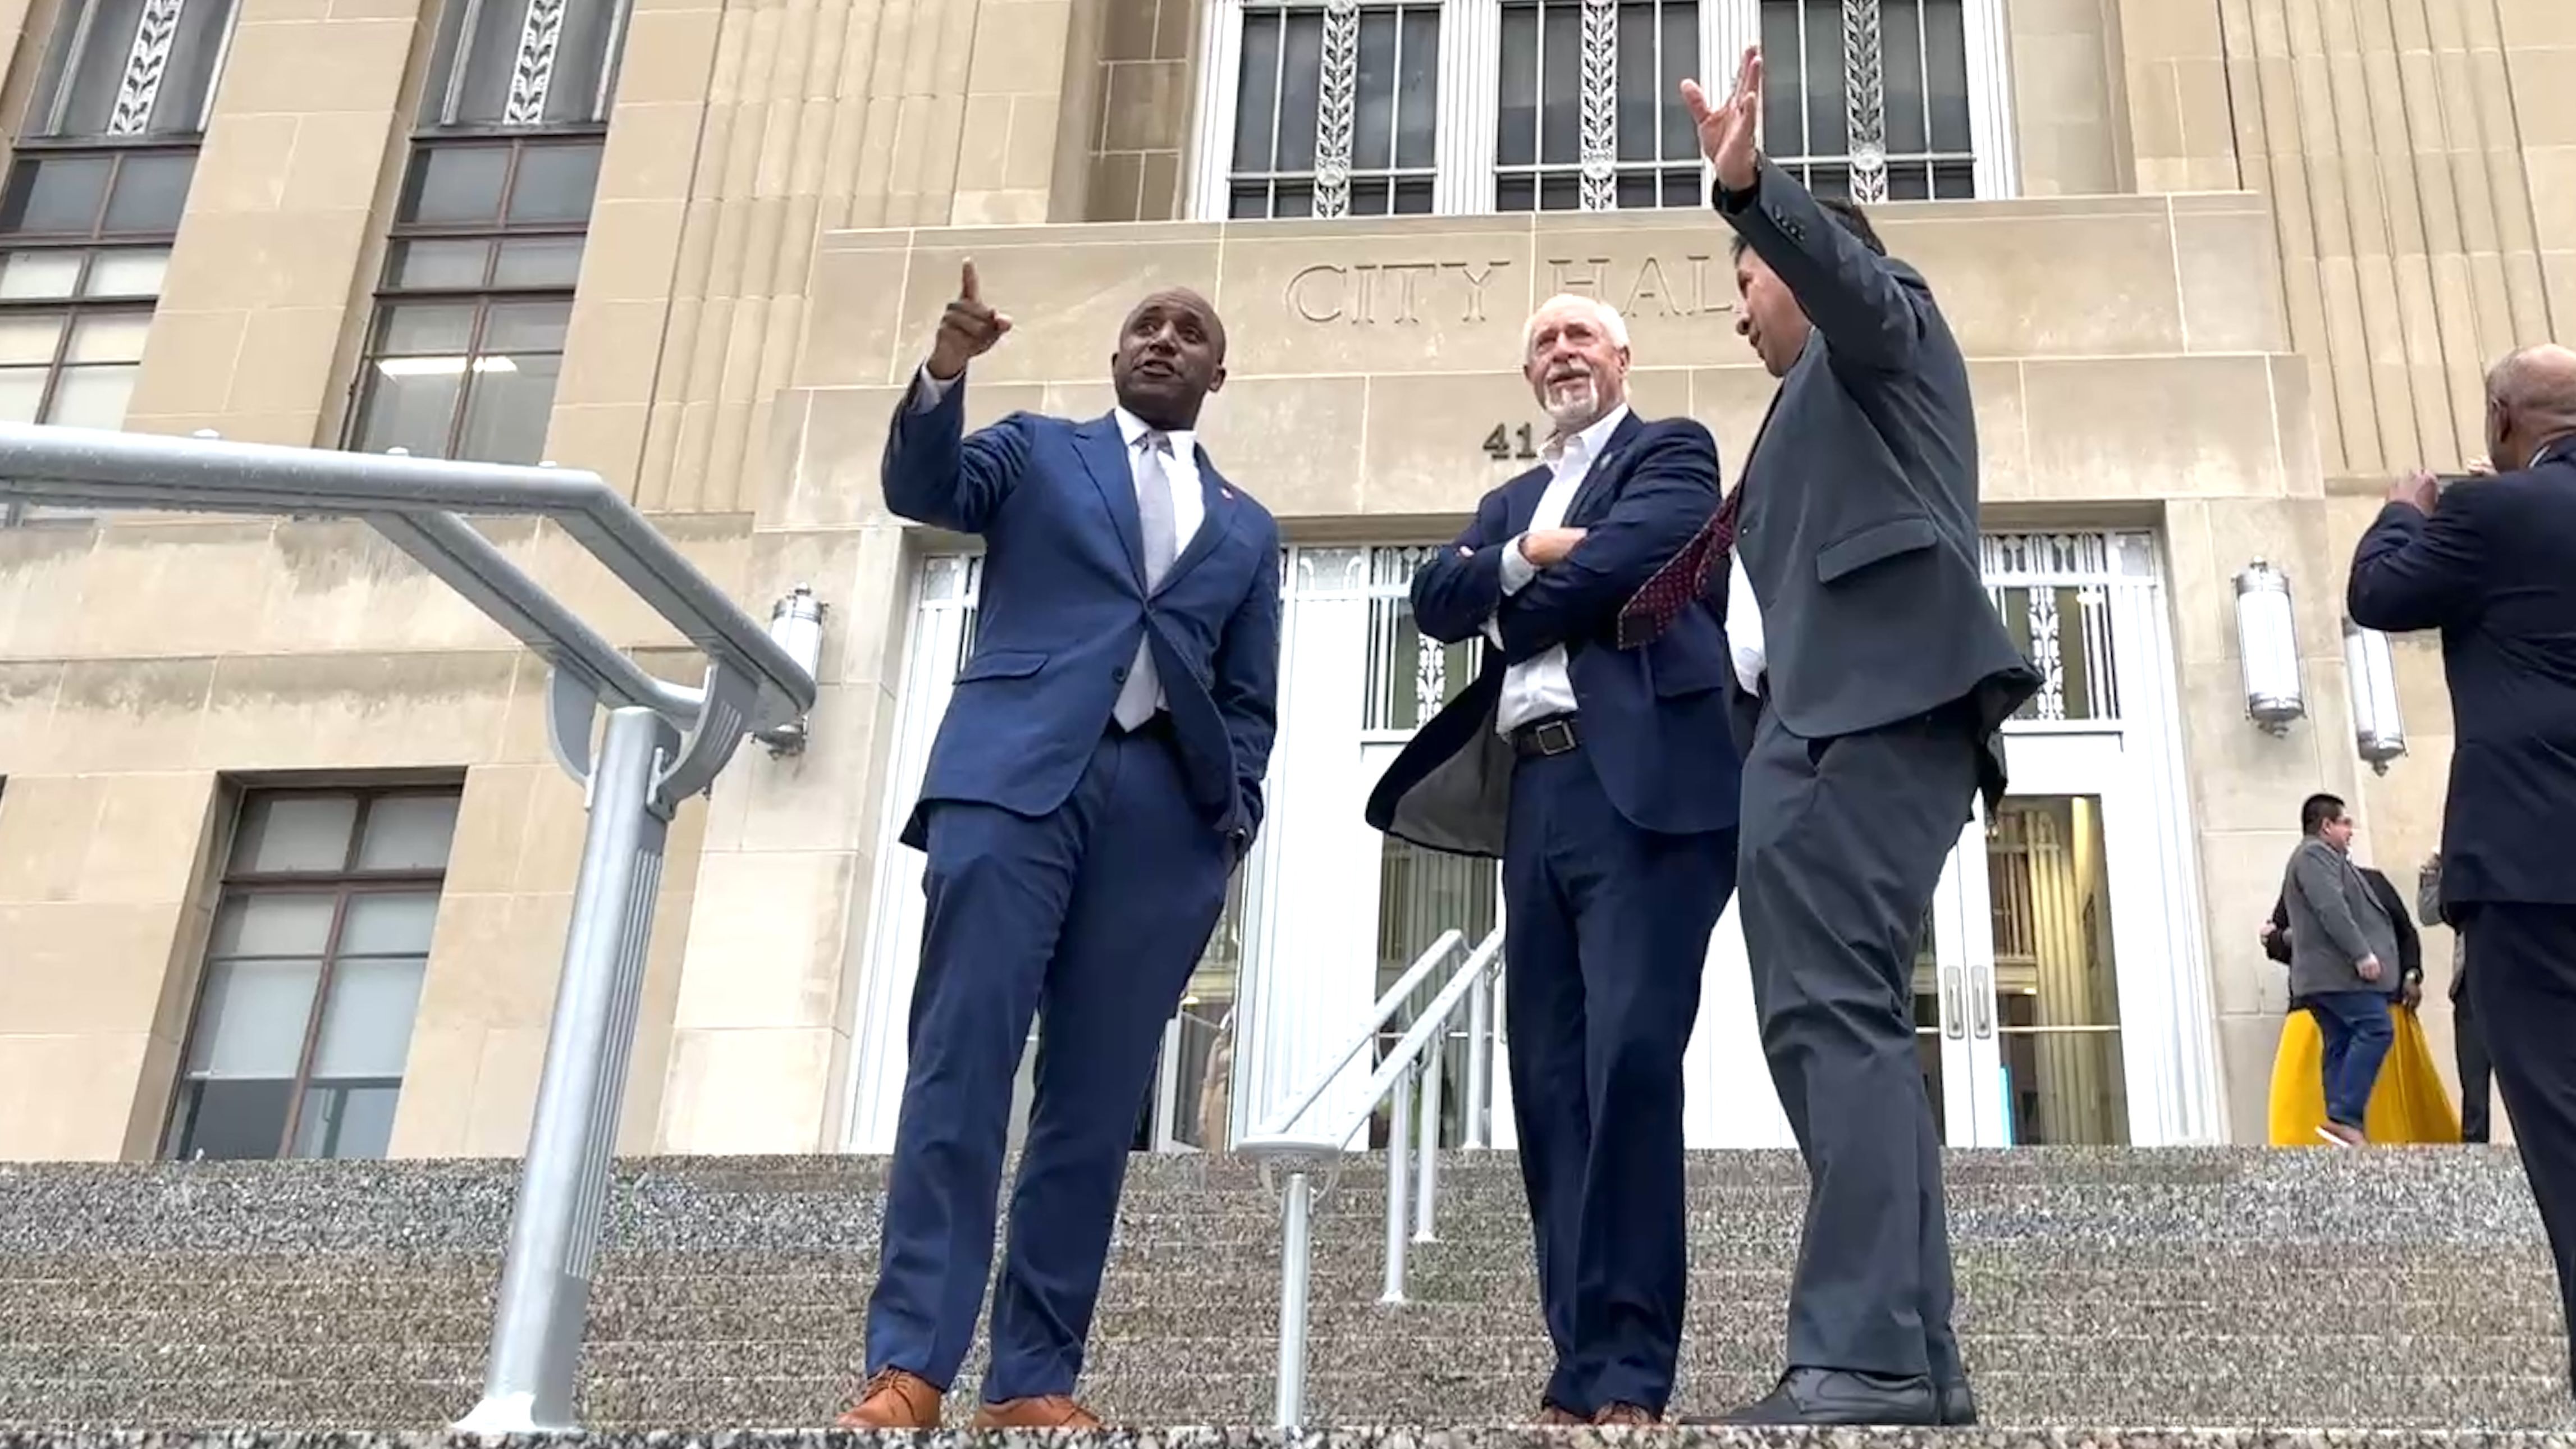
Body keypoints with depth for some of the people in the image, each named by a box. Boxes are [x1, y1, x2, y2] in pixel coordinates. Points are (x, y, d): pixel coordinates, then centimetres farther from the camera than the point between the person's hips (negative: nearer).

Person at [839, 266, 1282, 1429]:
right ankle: (907, 1365, -13)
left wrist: (1235, 819, 3)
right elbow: (920, 487, 1)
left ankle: (1034, 1380, 0)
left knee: (1097, 1102, -2)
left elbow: (1250, 700, 20)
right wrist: (943, 374, -18)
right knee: (959, 1068, -12)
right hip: (1015, 776, -2)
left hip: (1163, 808, 3)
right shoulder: (1036, 451, 19)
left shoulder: (1248, 530, 25)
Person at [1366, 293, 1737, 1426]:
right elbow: (1436, 600, 12)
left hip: (1641, 780, -7)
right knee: (1548, 1077, 0)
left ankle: (1627, 1374, -15)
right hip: (1537, 793, 7)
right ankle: (1581, 1369, 2)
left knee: (1628, 1057, -17)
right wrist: (1524, 554, -5)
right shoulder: (1511, 499, 29)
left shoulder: (1672, 452, 10)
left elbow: (1616, 565, -9)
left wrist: (1508, 602, 7)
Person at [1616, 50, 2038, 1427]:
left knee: (1831, 1015, -20)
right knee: (1843, 1024, 3)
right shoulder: (1821, 402, 37)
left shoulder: (1882, 322, 14)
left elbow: (1847, 276, -12)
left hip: (1865, 706, -10)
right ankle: (1913, 1365, 1)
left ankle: (1860, 1357, -26)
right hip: (1831, 715, 10)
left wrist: (1753, 190, -28)